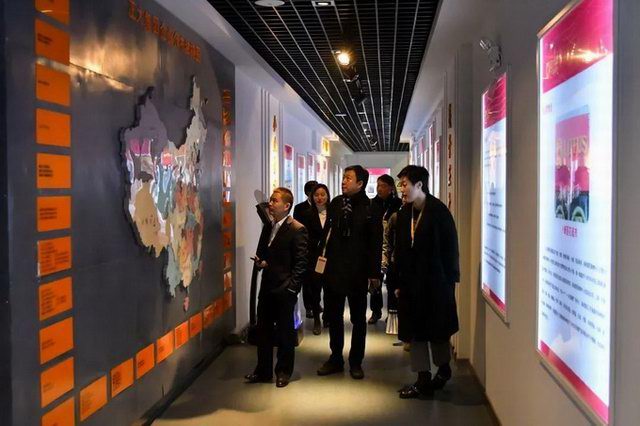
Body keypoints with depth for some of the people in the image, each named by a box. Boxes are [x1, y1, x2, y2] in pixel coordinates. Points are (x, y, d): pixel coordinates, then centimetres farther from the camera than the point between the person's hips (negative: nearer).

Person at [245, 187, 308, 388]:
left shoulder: (297, 230, -12)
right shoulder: (268, 227, 12)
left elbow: (301, 262, -12)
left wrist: (291, 287, -16)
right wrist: (260, 261, -1)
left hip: (285, 290, -7)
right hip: (267, 287, 7)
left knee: (285, 332, 6)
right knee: (263, 330, 12)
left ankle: (284, 372, 21)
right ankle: (263, 371, 25)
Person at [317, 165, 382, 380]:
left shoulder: (370, 207, -10)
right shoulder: (336, 203, 2)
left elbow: (376, 243, -9)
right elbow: (327, 232, 4)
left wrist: (375, 273, -9)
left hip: (357, 271, -4)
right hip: (334, 268, 4)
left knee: (358, 318, 10)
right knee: (333, 316, 13)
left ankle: (356, 362, 24)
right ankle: (336, 358, 28)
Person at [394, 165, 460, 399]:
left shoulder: (439, 211, -11)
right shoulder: (404, 214, 6)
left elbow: (450, 248, -10)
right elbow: (400, 250, 7)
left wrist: (449, 280, -13)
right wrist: (399, 282, 5)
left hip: (435, 282, -6)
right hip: (411, 282, 6)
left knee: (437, 330, 8)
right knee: (415, 331, 8)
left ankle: (443, 369, 32)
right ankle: (423, 379, 18)